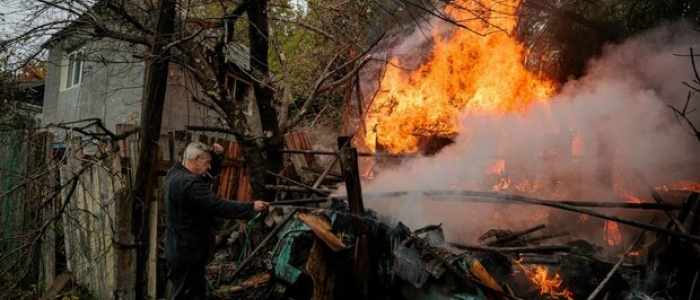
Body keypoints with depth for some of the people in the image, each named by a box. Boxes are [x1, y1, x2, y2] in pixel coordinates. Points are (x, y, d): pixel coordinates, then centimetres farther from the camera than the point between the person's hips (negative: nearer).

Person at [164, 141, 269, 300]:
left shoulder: (176, 172, 6)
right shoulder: (189, 183, -27)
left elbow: (206, 173, 19)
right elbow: (218, 206, -30)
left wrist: (214, 154, 1)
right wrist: (251, 207, -26)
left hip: (181, 250, 11)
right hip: (187, 254, -11)